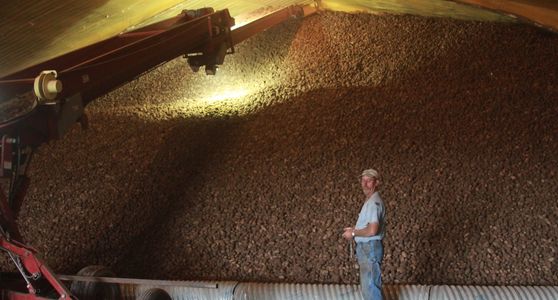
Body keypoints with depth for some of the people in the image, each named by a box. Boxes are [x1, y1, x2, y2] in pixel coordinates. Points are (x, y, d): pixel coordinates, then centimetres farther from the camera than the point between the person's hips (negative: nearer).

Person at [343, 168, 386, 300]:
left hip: (371, 249, -11)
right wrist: (354, 229, 13)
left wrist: (353, 233, -14)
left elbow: (372, 230, -27)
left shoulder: (374, 202, -18)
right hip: (366, 248, 11)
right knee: (367, 286, 18)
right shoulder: (369, 201, 15)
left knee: (371, 287, -6)